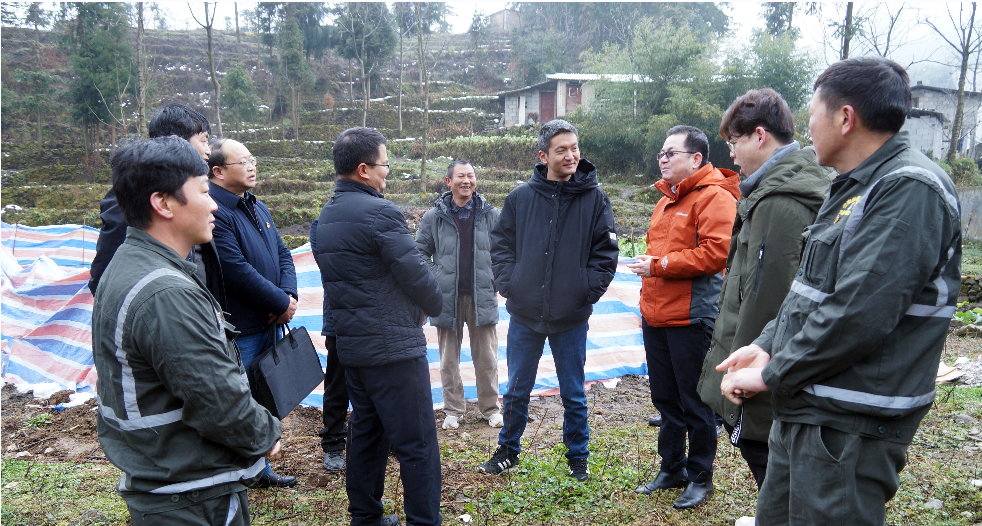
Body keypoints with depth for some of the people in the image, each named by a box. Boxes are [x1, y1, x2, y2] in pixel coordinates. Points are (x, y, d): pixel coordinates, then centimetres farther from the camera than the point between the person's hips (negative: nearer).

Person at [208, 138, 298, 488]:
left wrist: (290, 294, -5)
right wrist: (281, 304, -15)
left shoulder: (258, 208, 13)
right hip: (238, 331, -9)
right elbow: (237, 271, -24)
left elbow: (282, 254, 13)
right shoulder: (215, 212, -17)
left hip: (267, 324, 9)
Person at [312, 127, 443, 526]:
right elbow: (415, 274, -17)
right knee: (417, 444, 0)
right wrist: (436, 304, 4)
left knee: (365, 432, 20)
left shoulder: (325, 217, 12)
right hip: (393, 347, -9)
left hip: (350, 345, 9)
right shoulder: (380, 213, -18)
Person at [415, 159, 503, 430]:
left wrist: (498, 281, 2)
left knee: (486, 358, 8)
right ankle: (453, 410, 25)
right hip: (446, 299, 0)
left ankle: (490, 408, 25)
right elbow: (420, 252, 7)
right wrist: (434, 282, -2)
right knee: (448, 359, 10)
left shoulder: (492, 215, 1)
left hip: (482, 297, 0)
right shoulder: (433, 217, -1)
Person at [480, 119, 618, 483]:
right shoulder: (521, 197, 0)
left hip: (572, 317, -1)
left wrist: (588, 290, -9)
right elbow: (500, 244, 8)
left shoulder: (594, 198, -3)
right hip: (525, 315, 1)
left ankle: (578, 458, 31)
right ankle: (508, 451, 34)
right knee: (517, 391, 15)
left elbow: (606, 252, 0)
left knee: (574, 395, 12)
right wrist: (508, 284, -3)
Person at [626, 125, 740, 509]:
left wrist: (659, 265, -18)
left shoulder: (714, 197, -11)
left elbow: (714, 253, -23)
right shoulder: (667, 200, 18)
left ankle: (700, 478, 20)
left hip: (691, 318, -9)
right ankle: (671, 469, 31)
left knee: (695, 404, 4)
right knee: (665, 399, 17)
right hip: (656, 316, 9)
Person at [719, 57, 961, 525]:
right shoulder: (853, 189, 16)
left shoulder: (909, 189, -17)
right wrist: (767, 345, 4)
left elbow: (858, 314, -26)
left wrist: (772, 375, -16)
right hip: (802, 409, 9)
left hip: (849, 427, -9)